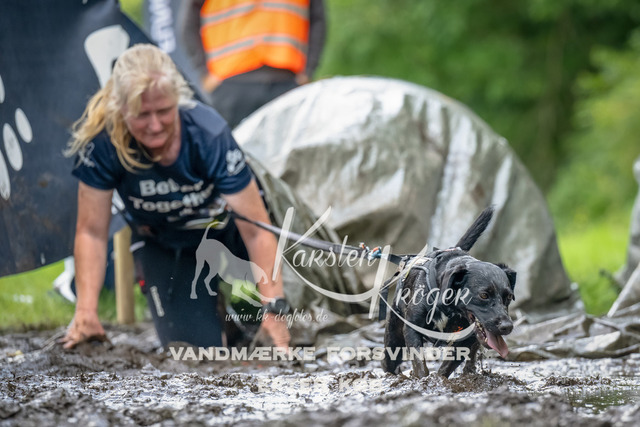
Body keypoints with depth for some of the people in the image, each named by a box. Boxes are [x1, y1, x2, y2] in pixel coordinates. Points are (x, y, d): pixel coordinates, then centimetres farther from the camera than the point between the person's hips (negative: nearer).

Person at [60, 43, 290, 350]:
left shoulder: (209, 135, -32)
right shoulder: (102, 141, -29)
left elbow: (256, 231, -31)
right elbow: (91, 232, -19)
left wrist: (273, 308, -37)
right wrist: (86, 312, -27)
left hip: (227, 235, -1)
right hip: (161, 248, 1)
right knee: (193, 346, -14)